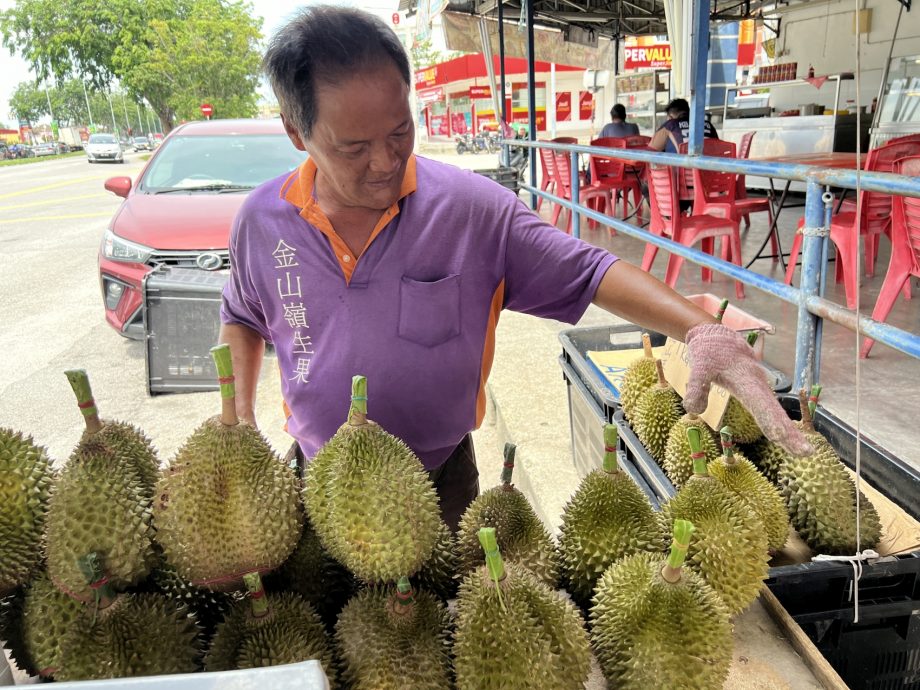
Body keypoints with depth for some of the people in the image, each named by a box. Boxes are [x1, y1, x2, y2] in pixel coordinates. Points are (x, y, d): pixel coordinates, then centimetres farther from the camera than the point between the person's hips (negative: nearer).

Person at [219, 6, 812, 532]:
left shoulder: (473, 208, -18)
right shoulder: (262, 221, -8)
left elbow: (588, 273, -14)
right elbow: (243, 318, 10)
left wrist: (699, 328, -29)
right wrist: (240, 420, 1)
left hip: (441, 478, -2)